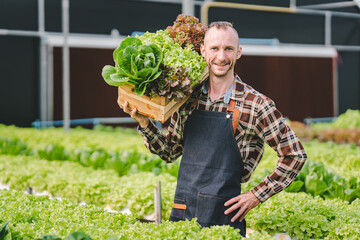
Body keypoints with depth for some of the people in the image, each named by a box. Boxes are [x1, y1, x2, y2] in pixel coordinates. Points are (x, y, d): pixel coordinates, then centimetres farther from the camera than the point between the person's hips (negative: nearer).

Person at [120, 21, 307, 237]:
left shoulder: (255, 104, -7)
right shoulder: (189, 98, 6)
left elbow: (295, 156, -1)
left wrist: (257, 195, -3)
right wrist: (144, 123, 2)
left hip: (224, 217, -4)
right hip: (181, 215, 4)